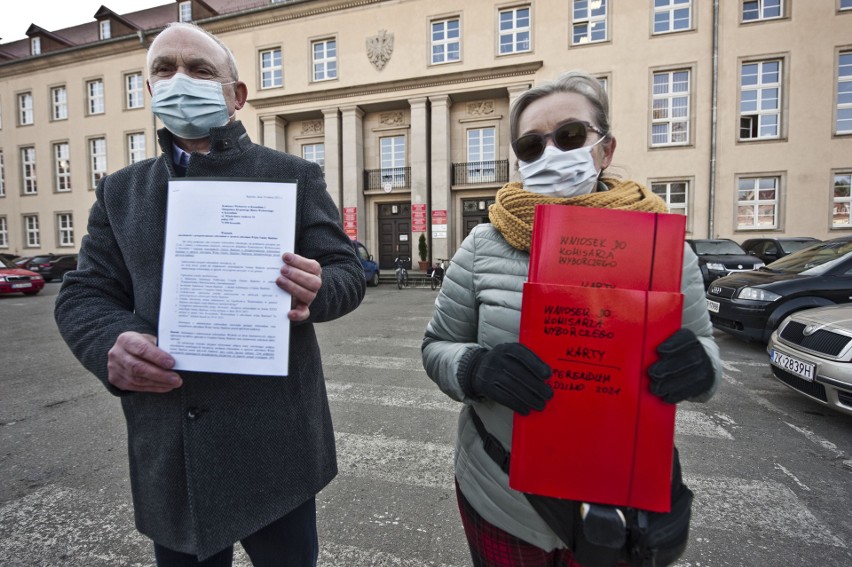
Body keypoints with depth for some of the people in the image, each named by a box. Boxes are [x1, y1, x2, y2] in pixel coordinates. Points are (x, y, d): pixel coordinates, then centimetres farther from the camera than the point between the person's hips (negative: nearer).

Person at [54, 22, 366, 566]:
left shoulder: (295, 176, 0)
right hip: (166, 451, 3)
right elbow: (83, 294, 7)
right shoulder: (121, 190, 10)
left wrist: (316, 290, -26)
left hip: (274, 441, -2)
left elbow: (349, 273, -3)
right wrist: (111, 343, -15)